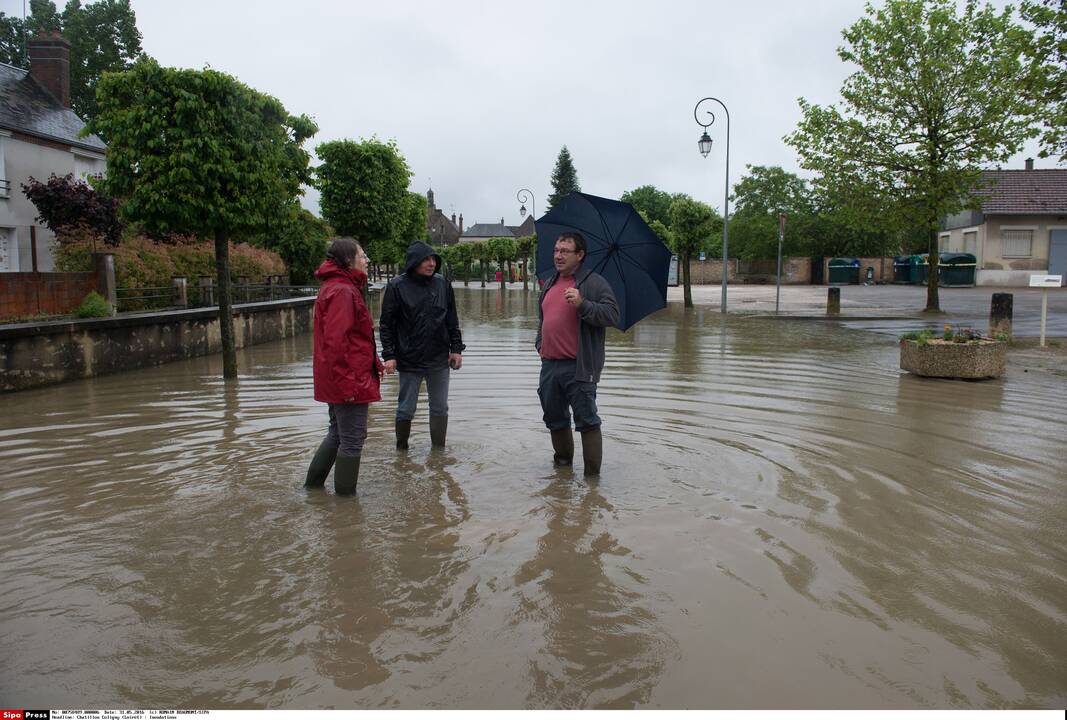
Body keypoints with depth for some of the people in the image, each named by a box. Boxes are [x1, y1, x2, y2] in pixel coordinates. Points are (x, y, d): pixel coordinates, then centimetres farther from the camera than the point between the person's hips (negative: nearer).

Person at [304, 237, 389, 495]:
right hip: (350, 380, -11)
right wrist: (348, 383, -25)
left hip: (338, 381, 11)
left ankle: (314, 482, 34)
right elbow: (336, 341, -25)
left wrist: (375, 363, 19)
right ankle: (345, 494, 11)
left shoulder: (338, 287, 16)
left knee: (338, 432, 23)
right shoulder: (342, 291, -18)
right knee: (353, 439, 0)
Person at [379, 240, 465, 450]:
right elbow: (386, 324, -4)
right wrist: (389, 355, -10)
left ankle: (438, 450, 23)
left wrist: (456, 348, 6)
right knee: (406, 409, 5)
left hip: (439, 360, 3)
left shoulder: (442, 284, 4)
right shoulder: (397, 286, -5)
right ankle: (402, 451, 21)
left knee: (440, 408, 10)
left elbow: (452, 320, 11)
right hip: (409, 361, -3)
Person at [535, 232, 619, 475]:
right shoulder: (549, 284, 18)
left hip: (578, 367, -7)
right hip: (549, 365, 7)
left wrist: (582, 304, -26)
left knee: (587, 420, -4)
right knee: (555, 418, 17)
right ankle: (562, 461, 34)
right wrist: (540, 343, 16)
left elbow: (612, 314, -16)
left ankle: (593, 473, 3)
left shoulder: (594, 283, -4)